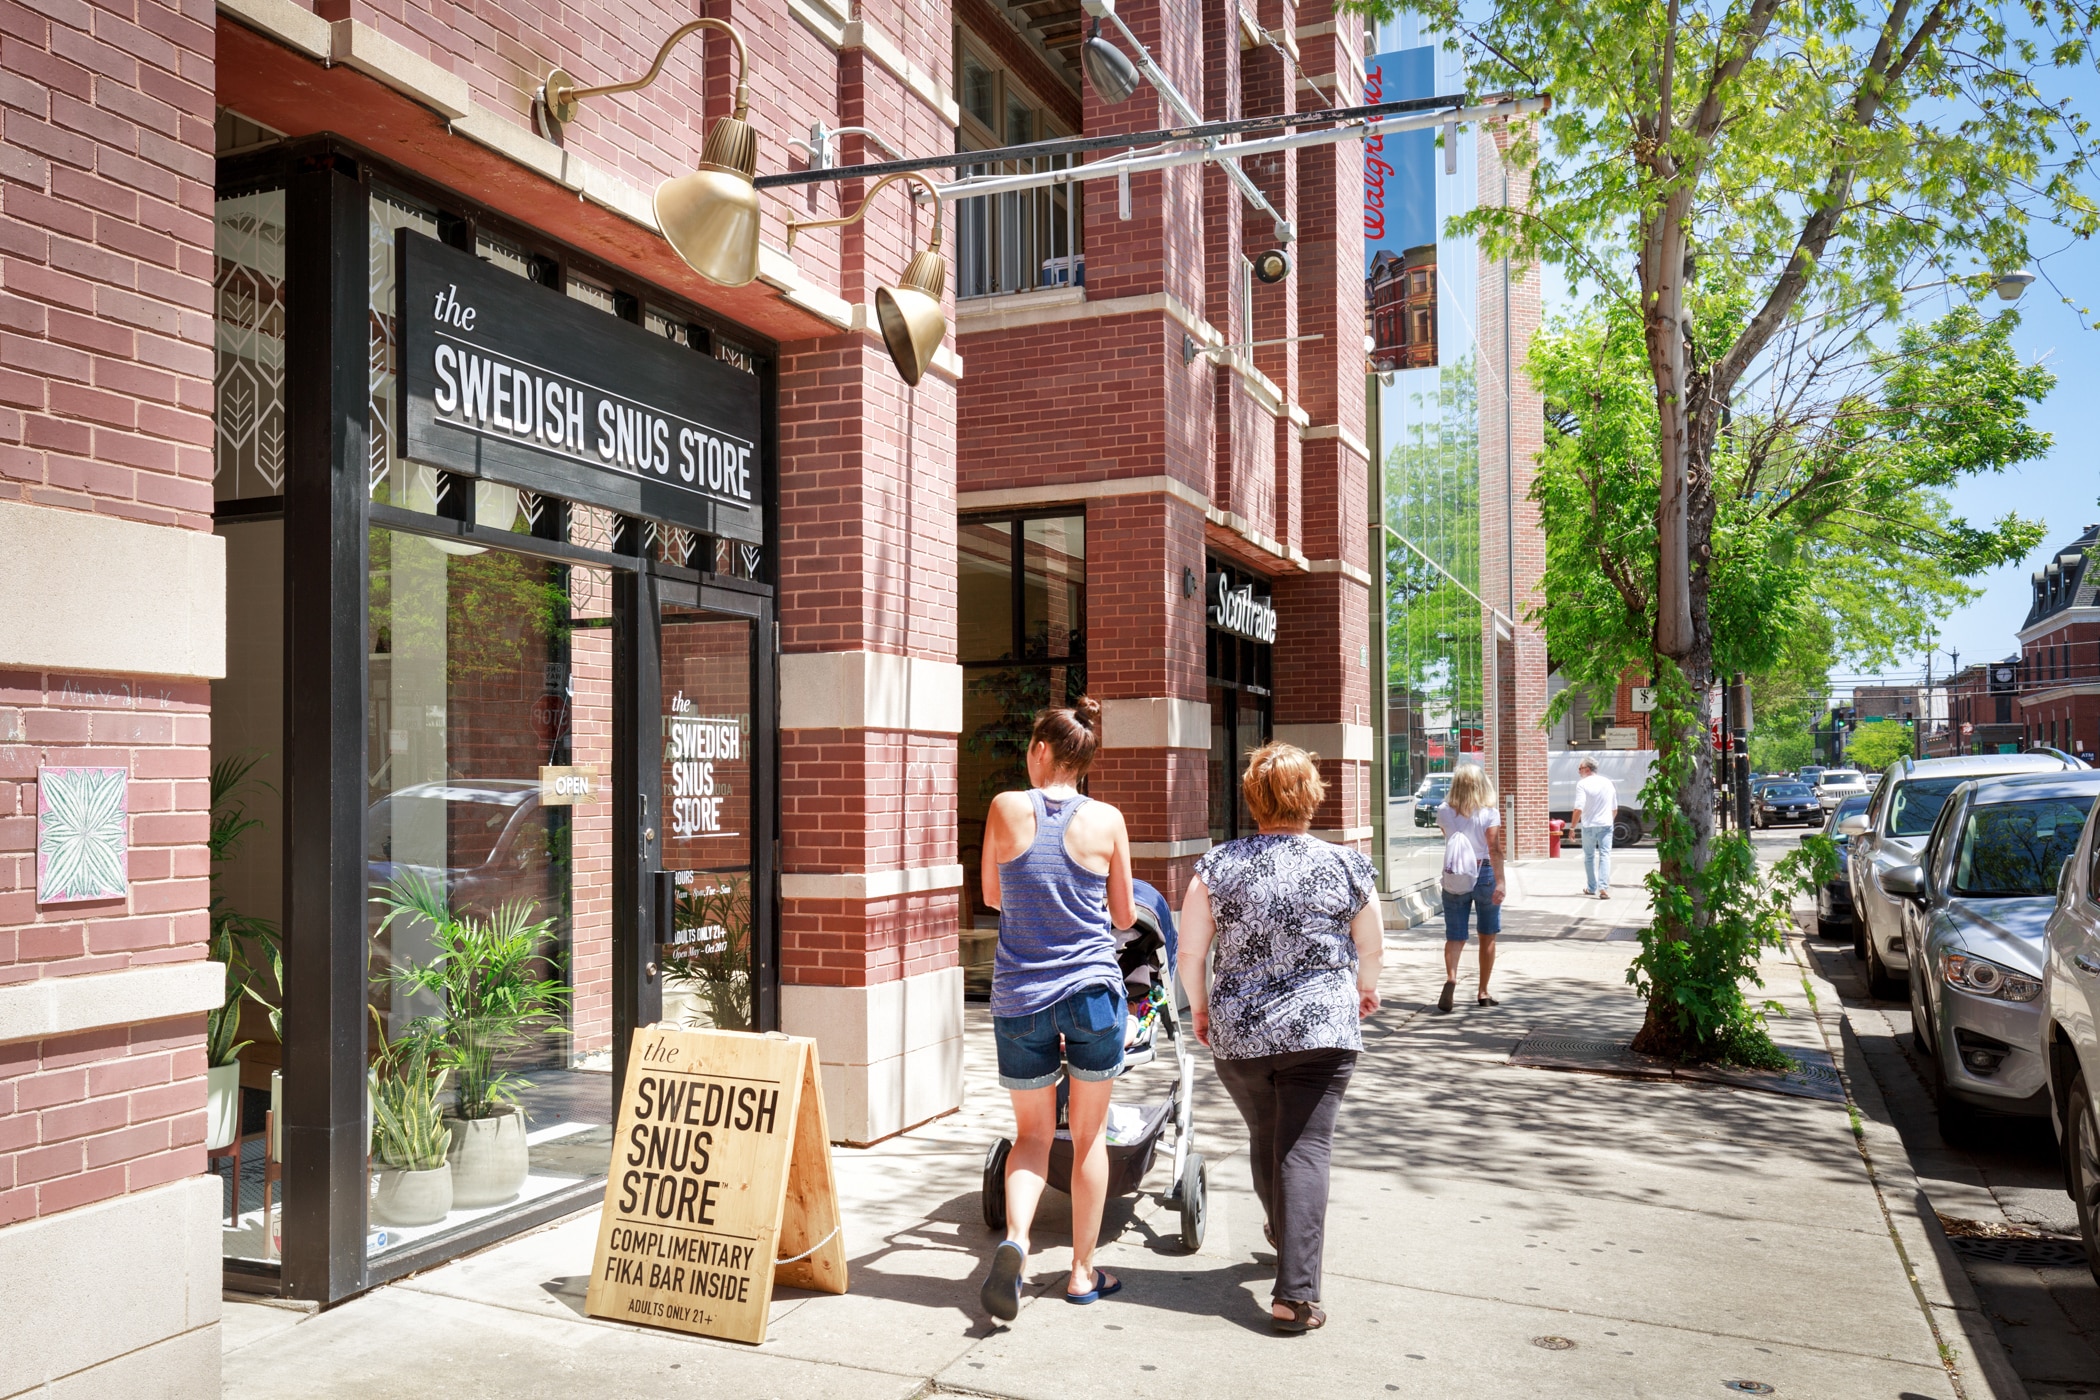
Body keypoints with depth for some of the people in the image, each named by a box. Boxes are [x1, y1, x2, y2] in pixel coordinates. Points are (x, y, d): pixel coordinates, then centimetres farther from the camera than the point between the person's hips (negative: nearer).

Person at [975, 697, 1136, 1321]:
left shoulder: (1007, 808, -3)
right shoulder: (1107, 820, -3)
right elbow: (1124, 916, 7)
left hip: (1019, 997, 1)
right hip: (1092, 991, 0)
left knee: (1032, 1134, 16)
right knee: (1089, 1137, 15)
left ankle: (1014, 1239, -8)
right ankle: (1083, 1271, 22)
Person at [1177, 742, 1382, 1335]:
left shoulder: (1217, 866, -2)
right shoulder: (1345, 867, -3)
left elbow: (1188, 956, -1)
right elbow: (1371, 951, 10)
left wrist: (1200, 1009, 16)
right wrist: (1365, 990, 30)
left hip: (1235, 1032, 2)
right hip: (1320, 1029, -2)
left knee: (1265, 1140, 20)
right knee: (1305, 1149, -1)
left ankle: (1287, 1237, 43)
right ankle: (1294, 1293, -7)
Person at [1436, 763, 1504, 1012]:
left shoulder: (1444, 812, 0)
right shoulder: (1489, 813, -9)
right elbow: (1495, 850, -16)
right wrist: (1500, 882, -19)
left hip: (1454, 879, 1)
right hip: (1484, 875, -1)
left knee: (1455, 936, 3)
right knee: (1487, 937, 13)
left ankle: (1451, 978, -24)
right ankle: (1483, 993, 19)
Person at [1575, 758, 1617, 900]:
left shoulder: (1582, 784, -9)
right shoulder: (1607, 783, 8)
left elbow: (1579, 808, -18)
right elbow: (1615, 809, 16)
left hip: (1589, 825, -3)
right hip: (1605, 824, 3)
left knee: (1589, 856, 13)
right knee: (1605, 855, -2)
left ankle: (1591, 887, 21)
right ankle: (1603, 888, -16)